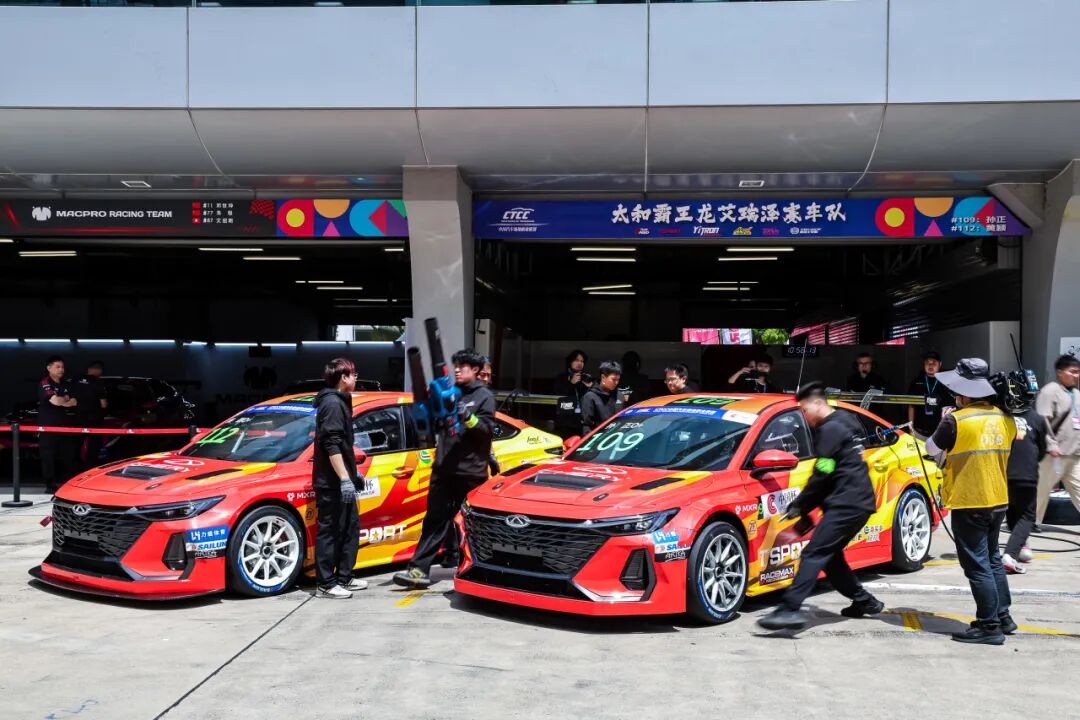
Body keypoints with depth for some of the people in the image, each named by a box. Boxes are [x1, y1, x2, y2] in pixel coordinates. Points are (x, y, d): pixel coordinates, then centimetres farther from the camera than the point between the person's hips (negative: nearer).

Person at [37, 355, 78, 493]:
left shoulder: (66, 384, 14)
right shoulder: (44, 383, -8)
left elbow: (74, 403, 8)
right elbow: (55, 401, -22)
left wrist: (61, 401, -9)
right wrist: (67, 400, -2)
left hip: (64, 424, 7)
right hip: (47, 426, -7)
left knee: (68, 456, 7)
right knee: (48, 456, -4)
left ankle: (65, 483, 16)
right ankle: (50, 485, -1)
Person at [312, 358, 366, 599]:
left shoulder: (338, 402, 18)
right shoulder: (333, 403, -14)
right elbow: (332, 445, -22)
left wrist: (352, 472, 28)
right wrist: (344, 478, -26)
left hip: (340, 480, 11)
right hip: (332, 482, -11)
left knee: (350, 528, 15)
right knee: (330, 532, -5)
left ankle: (344, 578, 22)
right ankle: (326, 584, 1)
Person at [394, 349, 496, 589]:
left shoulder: (484, 396, -1)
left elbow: (488, 429, -8)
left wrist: (469, 418, -24)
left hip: (470, 471, -5)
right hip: (443, 469, 5)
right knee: (435, 520, 2)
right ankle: (419, 569, -1)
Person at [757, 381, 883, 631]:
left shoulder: (831, 428, -10)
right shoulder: (844, 423, 22)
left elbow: (822, 475, -16)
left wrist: (799, 505, -4)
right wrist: (806, 509, 20)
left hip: (847, 504, -10)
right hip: (859, 502, 10)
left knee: (814, 554, -17)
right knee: (829, 555, 19)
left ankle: (789, 610, -26)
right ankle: (864, 601, 28)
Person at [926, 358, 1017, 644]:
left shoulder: (956, 421, -18)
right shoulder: (1005, 419, 2)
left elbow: (932, 448, -3)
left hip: (969, 503, -7)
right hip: (998, 500, 7)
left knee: (977, 565, -1)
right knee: (992, 559, 20)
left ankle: (989, 626, 1)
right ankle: (1003, 617, 26)